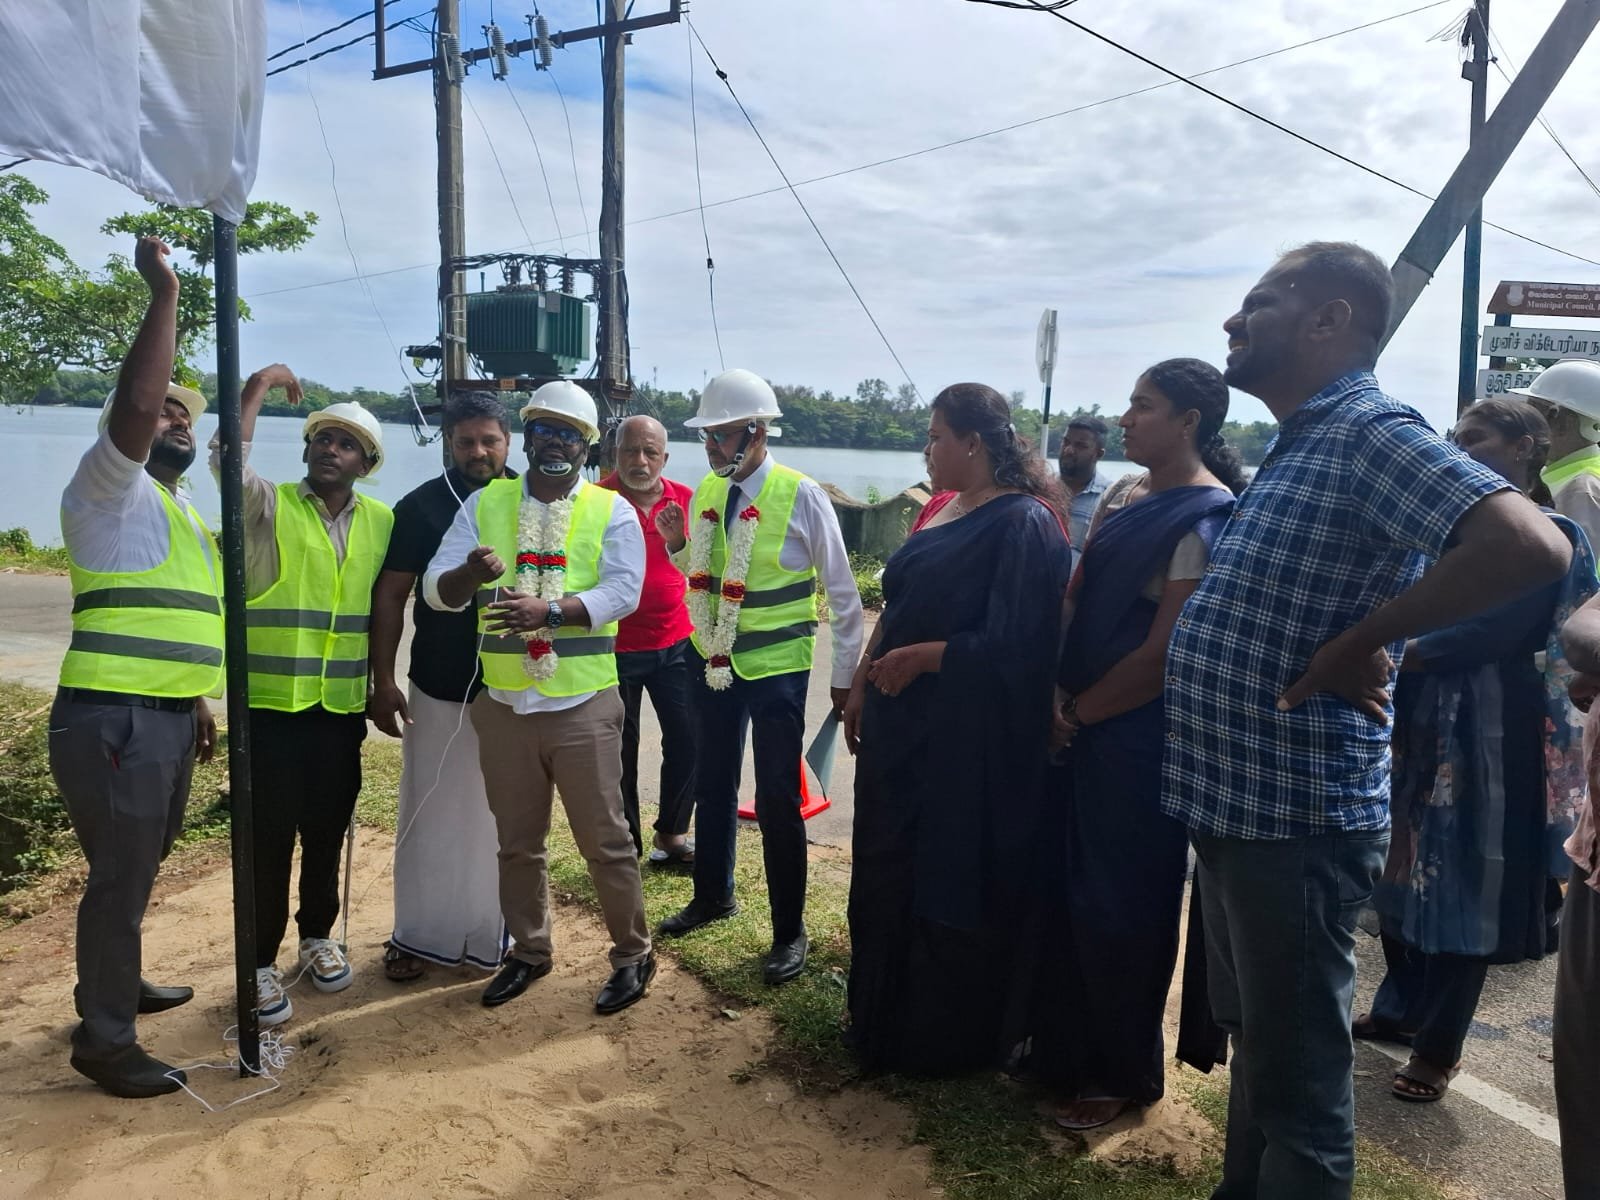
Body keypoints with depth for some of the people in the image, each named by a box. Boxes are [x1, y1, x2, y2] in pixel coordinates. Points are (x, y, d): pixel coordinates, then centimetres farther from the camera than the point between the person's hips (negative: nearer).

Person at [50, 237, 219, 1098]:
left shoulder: (182, 513, 20)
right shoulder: (111, 490, -5)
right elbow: (131, 408, -25)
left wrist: (198, 705, 23)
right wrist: (163, 295, -23)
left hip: (164, 719, 9)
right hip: (113, 721, -9)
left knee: (139, 867, 20)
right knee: (120, 876, -2)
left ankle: (115, 984, 38)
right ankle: (104, 1041, 9)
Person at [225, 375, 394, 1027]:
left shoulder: (382, 521, 7)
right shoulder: (269, 505, -2)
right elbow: (228, 458, -22)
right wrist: (259, 383, -14)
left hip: (342, 705, 3)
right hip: (273, 702, -3)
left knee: (327, 829, 14)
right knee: (271, 834, 3)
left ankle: (317, 936, 34)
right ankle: (261, 962, 18)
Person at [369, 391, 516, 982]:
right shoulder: (422, 505, -2)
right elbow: (390, 596, -1)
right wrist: (382, 681, -6)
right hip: (438, 690, 0)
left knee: (501, 822, 11)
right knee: (430, 820, 10)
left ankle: (492, 937, 26)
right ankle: (420, 936, 25)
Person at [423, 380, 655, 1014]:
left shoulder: (612, 511, 1)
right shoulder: (484, 504, 7)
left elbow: (621, 591, -11)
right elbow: (437, 588, 1)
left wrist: (548, 611, -24)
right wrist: (470, 572, -23)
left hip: (583, 706, -3)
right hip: (504, 704, 3)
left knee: (604, 839, 5)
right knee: (517, 842, 16)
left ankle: (633, 955, 22)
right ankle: (529, 951, 35)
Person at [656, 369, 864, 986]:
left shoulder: (801, 496, -15)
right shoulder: (705, 492, 2)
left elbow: (843, 594, -9)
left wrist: (845, 678, -7)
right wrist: (677, 544, -7)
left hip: (777, 669, -5)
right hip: (714, 662, 6)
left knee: (778, 802, 1)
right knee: (713, 786, 19)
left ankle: (789, 931, 20)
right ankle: (712, 894, 42)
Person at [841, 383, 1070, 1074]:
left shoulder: (1024, 523, -15)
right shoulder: (945, 512, 11)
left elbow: (1013, 644, -22)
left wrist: (920, 657, -17)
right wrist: (862, 684, 10)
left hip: (968, 744, -9)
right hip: (902, 729, 9)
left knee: (948, 891, 6)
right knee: (887, 877, 18)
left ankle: (945, 1042, 27)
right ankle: (886, 1022, 37)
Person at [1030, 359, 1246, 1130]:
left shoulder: (1205, 519, -16)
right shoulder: (1123, 494, 8)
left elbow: (1164, 654, -18)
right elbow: (1075, 596, 7)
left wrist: (1078, 711, -9)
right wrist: (1054, 695, -5)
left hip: (1138, 738, -8)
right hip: (1082, 726, 8)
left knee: (1119, 904, 5)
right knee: (1068, 887, 16)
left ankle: (1125, 1072, 25)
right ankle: (1063, 1049, 35)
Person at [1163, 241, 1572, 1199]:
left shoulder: (1369, 431, -17)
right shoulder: (1302, 442, 12)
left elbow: (1532, 545, -32)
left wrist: (1355, 645, -25)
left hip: (1297, 813, -10)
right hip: (1236, 799, 10)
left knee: (1297, 1072, 7)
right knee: (1255, 1040, 25)